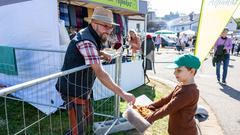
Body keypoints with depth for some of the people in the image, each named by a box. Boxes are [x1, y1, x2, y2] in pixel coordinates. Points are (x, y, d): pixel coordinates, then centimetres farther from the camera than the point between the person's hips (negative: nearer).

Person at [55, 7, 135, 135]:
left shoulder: (91, 36, 4)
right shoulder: (86, 41, -26)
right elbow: (100, 73, -34)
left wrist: (101, 53, 4)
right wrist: (122, 93, -34)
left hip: (82, 89, 10)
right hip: (73, 90, -10)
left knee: (88, 122, 22)